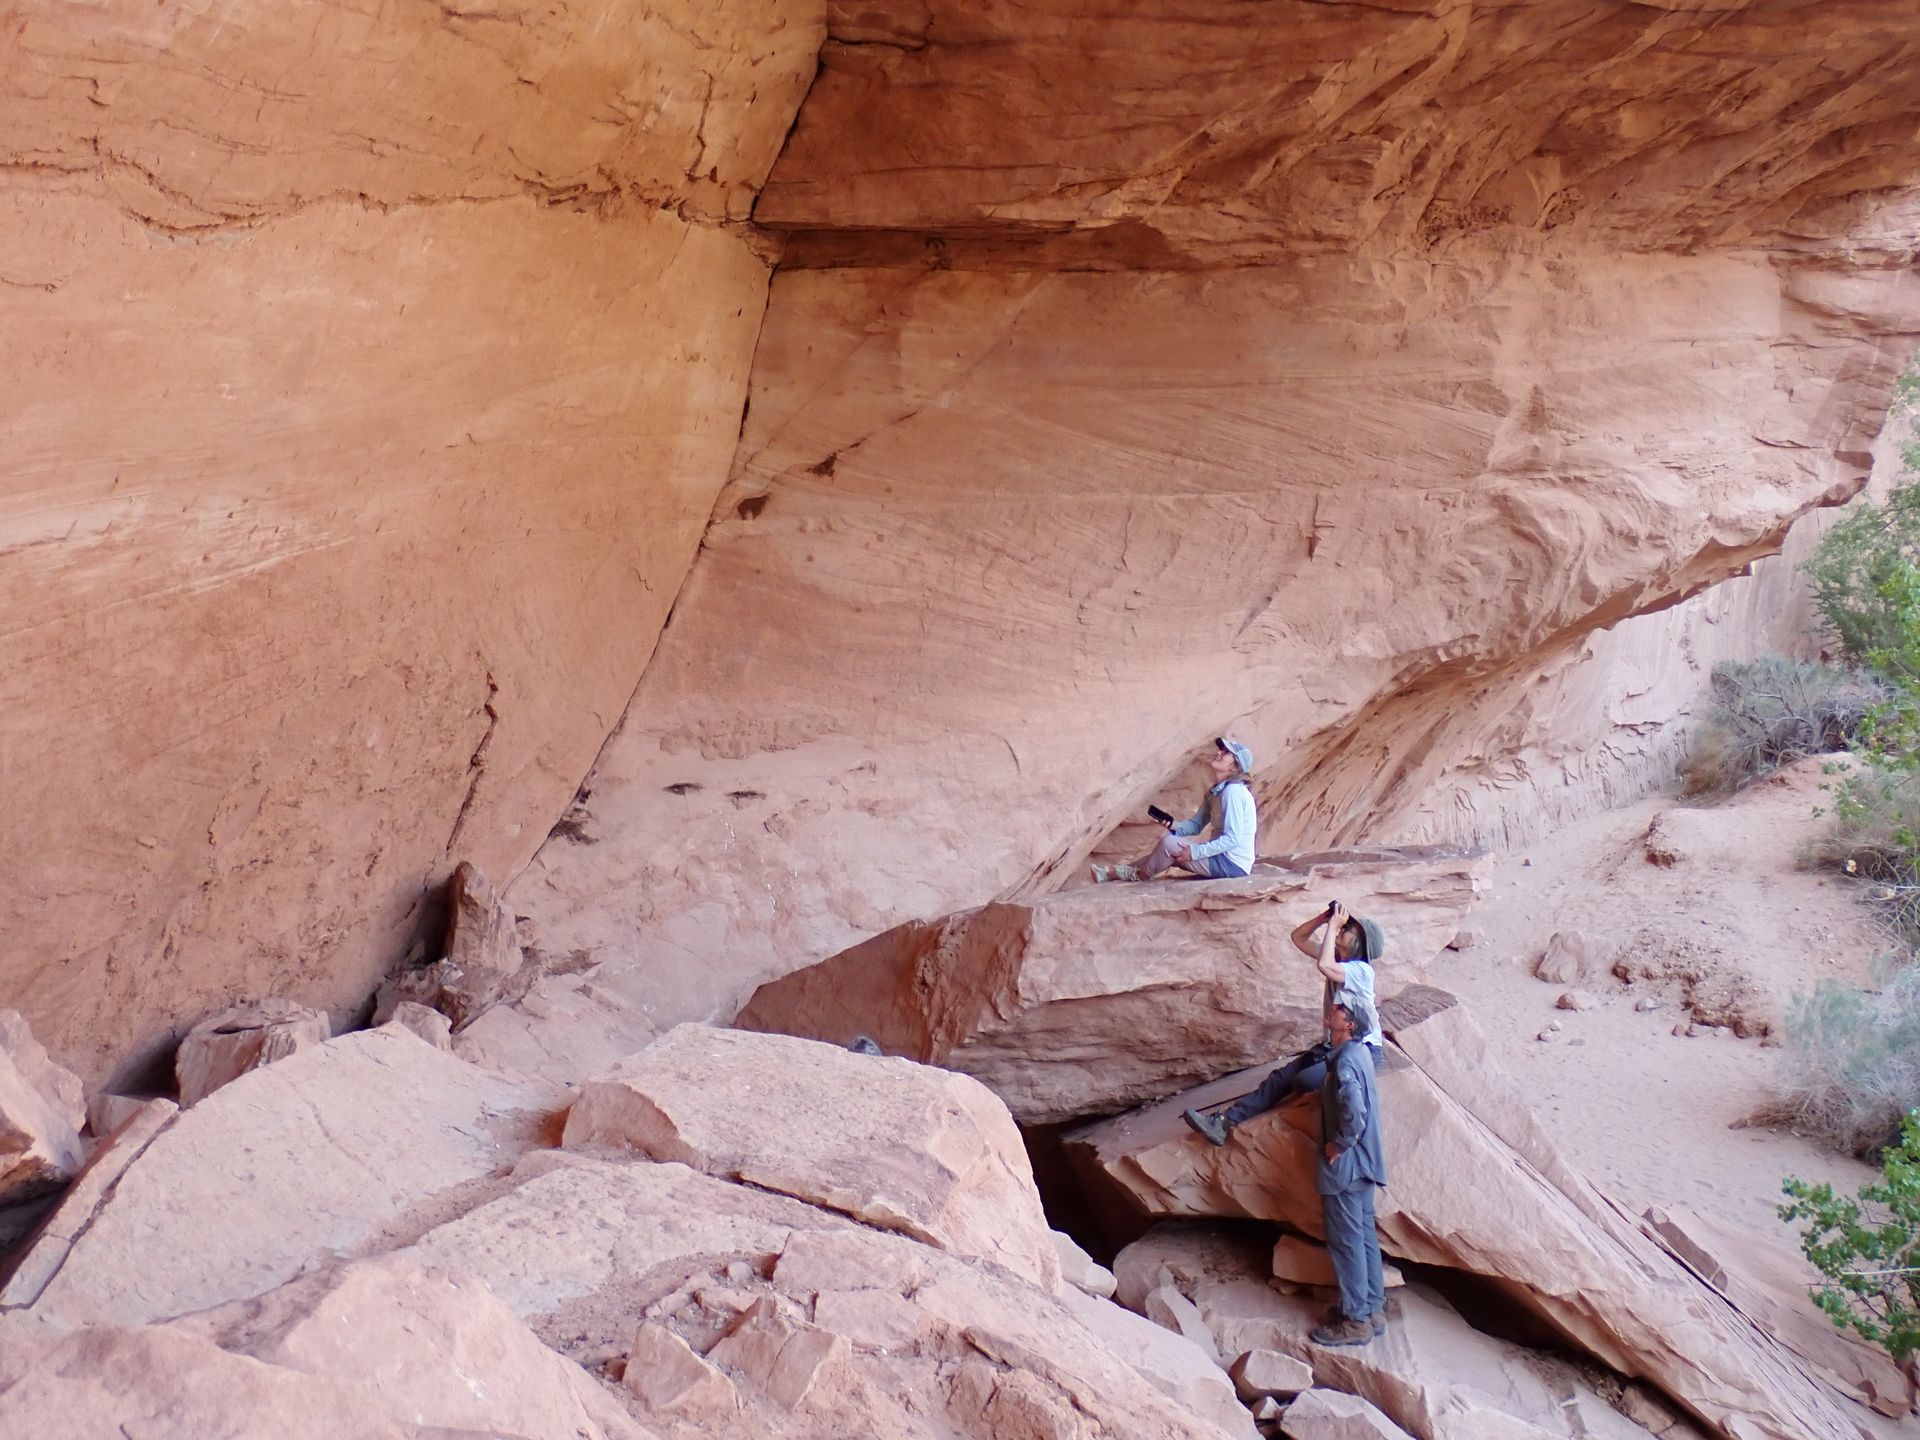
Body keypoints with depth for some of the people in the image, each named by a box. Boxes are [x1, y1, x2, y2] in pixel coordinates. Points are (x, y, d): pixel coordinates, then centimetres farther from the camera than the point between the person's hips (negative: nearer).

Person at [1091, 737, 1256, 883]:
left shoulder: (1233, 791, -21)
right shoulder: (1215, 791, 9)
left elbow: (1233, 839, -24)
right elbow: (1196, 825, 11)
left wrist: (1195, 852, -23)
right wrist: (1174, 825, -10)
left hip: (1233, 865, -9)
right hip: (1222, 856, 9)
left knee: (1169, 843, -16)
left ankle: (1139, 875, 9)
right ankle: (1118, 871, 15)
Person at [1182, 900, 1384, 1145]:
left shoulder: (1361, 970, -18)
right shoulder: (1339, 958, 8)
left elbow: (1324, 965, -37)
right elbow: (1298, 937, 13)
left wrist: (1333, 926, -26)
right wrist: (1325, 918, -4)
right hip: (1333, 1046, 8)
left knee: (1302, 1081, -33)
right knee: (1281, 1077, -9)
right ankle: (1224, 1122, -17)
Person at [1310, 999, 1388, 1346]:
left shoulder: (1345, 1061, -22)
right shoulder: (1358, 1052, 8)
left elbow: (1354, 1113, -32)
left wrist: (1337, 1145, -18)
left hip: (1345, 1165, -9)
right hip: (1363, 1162, 9)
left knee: (1346, 1241, 0)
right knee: (1365, 1235, 16)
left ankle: (1356, 1321, 8)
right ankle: (1373, 1310, 25)